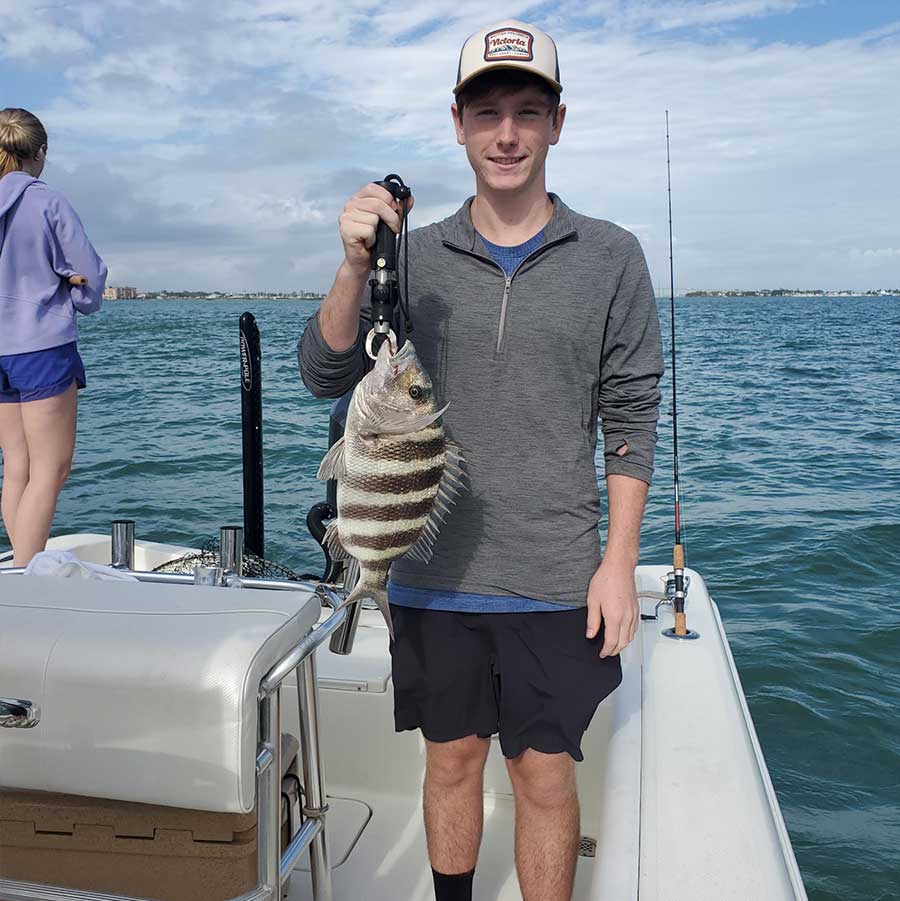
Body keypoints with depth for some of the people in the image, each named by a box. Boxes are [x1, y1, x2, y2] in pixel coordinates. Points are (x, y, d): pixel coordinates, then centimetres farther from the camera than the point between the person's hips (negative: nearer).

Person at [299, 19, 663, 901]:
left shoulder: (610, 257, 1)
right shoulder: (414, 256, 4)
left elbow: (632, 418, 1)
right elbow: (325, 376, -3)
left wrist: (618, 562, -5)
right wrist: (354, 266, -19)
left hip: (554, 581, -1)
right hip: (434, 573, 2)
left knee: (544, 775, 9)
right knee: (451, 760, 16)